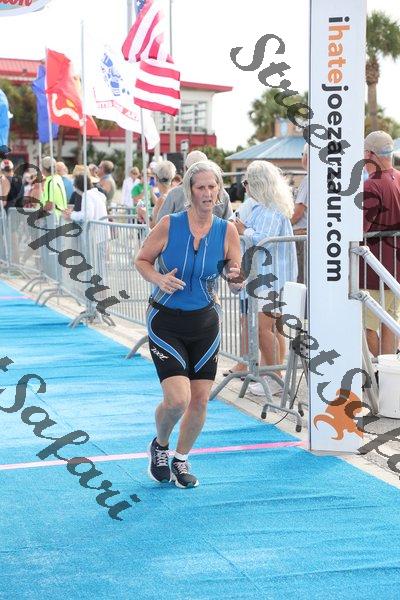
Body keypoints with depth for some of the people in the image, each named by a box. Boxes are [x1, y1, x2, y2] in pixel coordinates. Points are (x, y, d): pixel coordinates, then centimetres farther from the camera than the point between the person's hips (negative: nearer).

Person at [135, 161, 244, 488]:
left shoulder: (227, 230, -5)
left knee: (200, 400, 4)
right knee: (177, 400, -14)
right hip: (166, 322, -3)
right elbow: (142, 259, 0)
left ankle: (181, 460, 28)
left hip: (205, 323, 3)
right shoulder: (170, 225, -12)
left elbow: (236, 285, -2)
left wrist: (237, 281, -25)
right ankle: (159, 446, 19)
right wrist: (158, 279, -20)